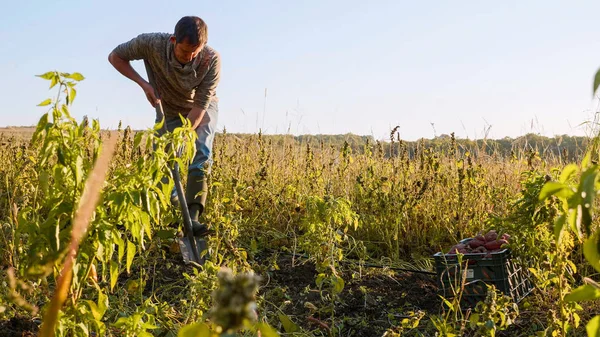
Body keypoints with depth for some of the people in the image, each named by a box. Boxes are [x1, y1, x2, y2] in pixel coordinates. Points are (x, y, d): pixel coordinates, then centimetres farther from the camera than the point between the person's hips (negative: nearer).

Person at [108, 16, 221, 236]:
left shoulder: (211, 60, -33)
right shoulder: (152, 44, -31)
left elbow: (200, 106, -30)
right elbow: (115, 56, -14)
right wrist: (143, 84, -24)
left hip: (202, 109, -2)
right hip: (169, 110, 2)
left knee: (201, 154, -24)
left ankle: (192, 217, -30)